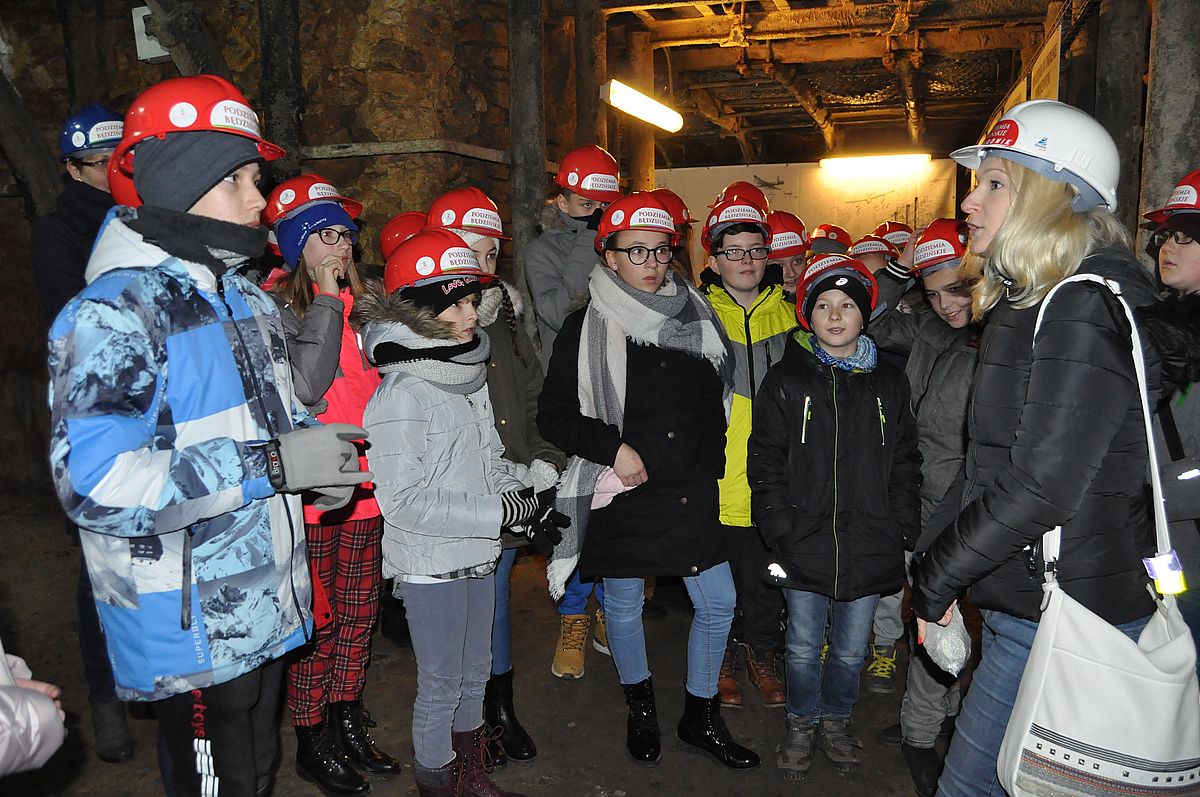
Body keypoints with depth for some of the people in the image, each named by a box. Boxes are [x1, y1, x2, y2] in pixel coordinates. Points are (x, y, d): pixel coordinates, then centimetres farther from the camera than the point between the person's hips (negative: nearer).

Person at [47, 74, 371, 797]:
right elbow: (95, 483, -29)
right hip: (190, 633, -8)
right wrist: (271, 465, -28)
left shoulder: (248, 299, 9)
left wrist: (311, 449, -1)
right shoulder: (114, 313, -20)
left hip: (266, 611, 8)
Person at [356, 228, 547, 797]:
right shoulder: (400, 395, -18)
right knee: (441, 685, 8)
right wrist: (503, 511, -22)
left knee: (475, 674, 21)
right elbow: (405, 500, -22)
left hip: (477, 555, 8)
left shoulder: (470, 375, 5)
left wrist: (527, 497, -3)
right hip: (430, 564, -7)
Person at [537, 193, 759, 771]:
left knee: (718, 602, 7)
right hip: (623, 497, -3)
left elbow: (715, 403, 17)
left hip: (693, 495, 3)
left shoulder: (696, 320, 5)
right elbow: (553, 414, -6)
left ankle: (700, 718, 29)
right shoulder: (585, 328, -5)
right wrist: (612, 448, -17)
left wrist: (709, 464, 9)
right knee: (624, 607, 12)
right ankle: (640, 709, 38)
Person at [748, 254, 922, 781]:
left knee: (851, 651, 15)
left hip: (868, 549, 2)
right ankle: (802, 724, 33)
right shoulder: (785, 381, -1)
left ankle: (836, 721, 38)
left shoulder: (888, 384, 6)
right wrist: (782, 530, -10)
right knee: (803, 648, 11)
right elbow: (765, 464, -3)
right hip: (805, 549, -2)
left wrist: (902, 533, 0)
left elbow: (905, 465, 8)